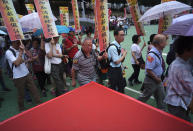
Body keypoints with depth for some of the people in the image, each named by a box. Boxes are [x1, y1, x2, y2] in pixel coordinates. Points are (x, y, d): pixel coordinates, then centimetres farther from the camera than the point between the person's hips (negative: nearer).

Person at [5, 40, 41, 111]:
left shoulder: (20, 49, 6)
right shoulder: (8, 52, -12)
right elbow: (17, 63, -24)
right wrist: (21, 52, -22)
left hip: (27, 74, 5)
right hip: (18, 77, -5)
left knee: (34, 90, 6)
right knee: (21, 95, 10)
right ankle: (22, 109, 31)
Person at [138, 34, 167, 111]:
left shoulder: (159, 52, 1)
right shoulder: (152, 55, -27)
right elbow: (148, 70, -27)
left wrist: (159, 78, 11)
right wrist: (157, 79, -16)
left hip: (158, 79, 8)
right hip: (151, 80, -8)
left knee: (161, 96, 18)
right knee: (145, 97, 10)